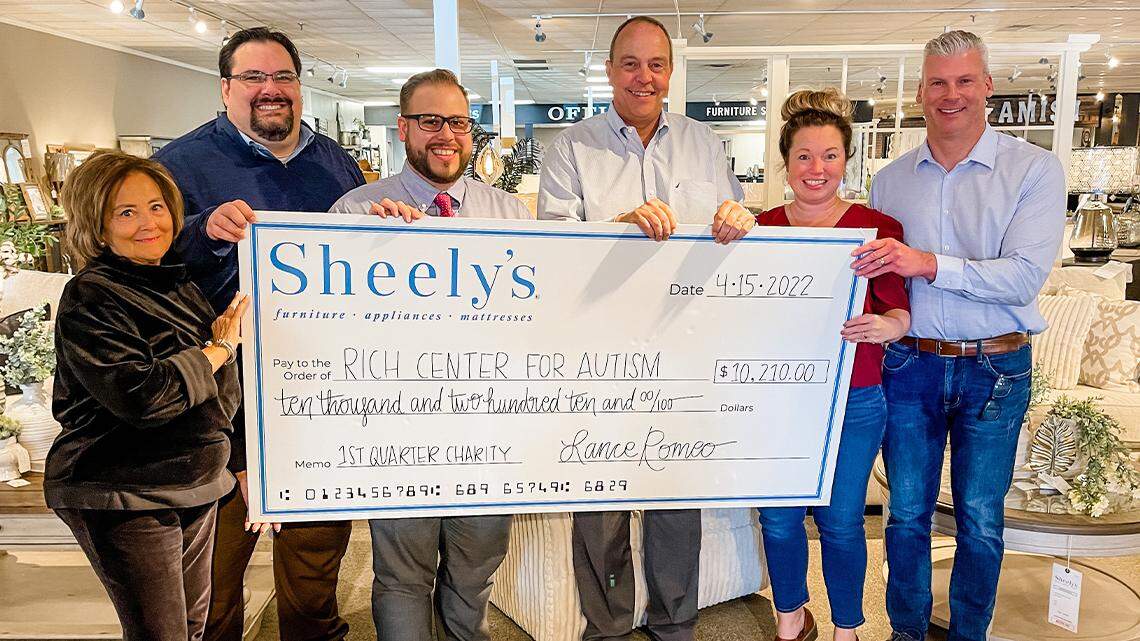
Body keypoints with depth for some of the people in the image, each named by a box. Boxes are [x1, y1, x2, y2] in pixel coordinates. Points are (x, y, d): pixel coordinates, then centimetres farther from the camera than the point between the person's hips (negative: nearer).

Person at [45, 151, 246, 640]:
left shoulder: (181, 288, 11)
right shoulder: (89, 298, -13)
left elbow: (219, 398, 18)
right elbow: (137, 396, -27)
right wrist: (219, 349, -16)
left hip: (194, 489, 8)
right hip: (123, 498, -7)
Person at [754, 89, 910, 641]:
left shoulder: (877, 228, -3)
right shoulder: (761, 228, 2)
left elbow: (900, 311, -4)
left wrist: (882, 326, -25)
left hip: (852, 403, -1)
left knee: (841, 523, 9)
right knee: (779, 519, 12)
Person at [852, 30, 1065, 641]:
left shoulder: (1035, 170, -4)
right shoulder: (889, 180, 6)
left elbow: (1025, 274, -17)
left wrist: (929, 264, -26)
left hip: (995, 368, -2)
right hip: (910, 364, 2)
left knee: (980, 520, 11)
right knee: (907, 514, 11)